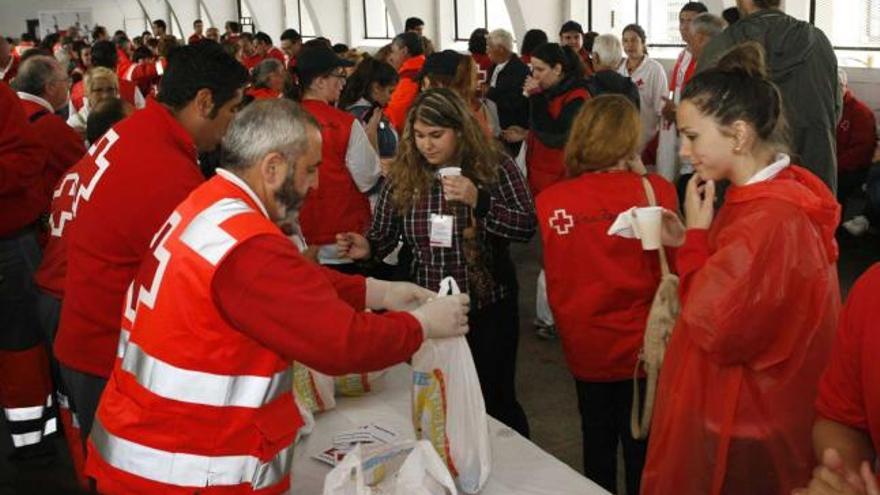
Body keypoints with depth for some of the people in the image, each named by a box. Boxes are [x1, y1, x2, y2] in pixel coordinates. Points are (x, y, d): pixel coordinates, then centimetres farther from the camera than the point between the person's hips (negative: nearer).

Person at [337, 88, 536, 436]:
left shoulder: (495, 167, -9)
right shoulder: (402, 174, -3)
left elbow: (527, 227, -15)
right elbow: (383, 235, 3)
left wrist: (478, 201, -27)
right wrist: (366, 248, -20)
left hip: (488, 307, -2)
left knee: (495, 399, 10)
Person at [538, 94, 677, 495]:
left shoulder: (549, 201, -11)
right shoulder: (656, 191, -16)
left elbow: (557, 281, -3)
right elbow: (670, 268, -6)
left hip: (585, 347, 2)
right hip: (643, 345, -2)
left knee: (597, 446, 21)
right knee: (643, 448, 16)